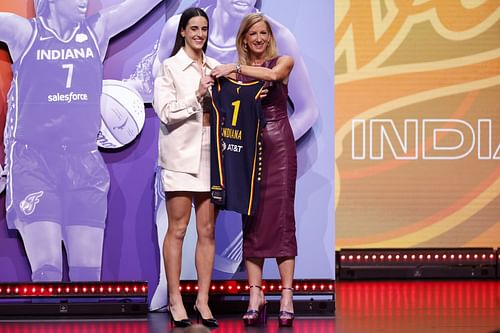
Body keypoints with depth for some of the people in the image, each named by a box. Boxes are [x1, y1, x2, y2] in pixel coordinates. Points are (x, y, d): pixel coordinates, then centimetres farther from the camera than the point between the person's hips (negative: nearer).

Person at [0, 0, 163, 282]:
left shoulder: (98, 30, 8)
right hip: (33, 159, -4)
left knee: (88, 274, -1)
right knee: (47, 271, -14)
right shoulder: (26, 33, 0)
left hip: (83, 161, 4)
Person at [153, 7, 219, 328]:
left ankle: (203, 299, 10)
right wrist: (197, 95, -16)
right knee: (178, 229, -1)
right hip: (181, 155, -4)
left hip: (210, 154, 4)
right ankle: (175, 300, 5)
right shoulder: (170, 67, 0)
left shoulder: (215, 67, 13)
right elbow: (166, 112, -8)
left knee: (208, 231, 5)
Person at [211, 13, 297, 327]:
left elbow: (272, 74, -17)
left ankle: (287, 296, -6)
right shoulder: (235, 72, 12)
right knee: (252, 221, 0)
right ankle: (256, 296, 2)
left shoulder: (284, 61, 7)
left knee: (281, 217, -6)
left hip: (279, 146, -2)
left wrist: (236, 69, -13)